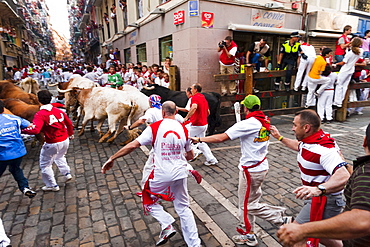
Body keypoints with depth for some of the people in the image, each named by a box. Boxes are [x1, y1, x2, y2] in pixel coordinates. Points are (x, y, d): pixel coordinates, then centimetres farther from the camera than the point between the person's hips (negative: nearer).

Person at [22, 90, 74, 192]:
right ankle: (67, 173, 26)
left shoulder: (40, 114, -16)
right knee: (60, 157, 36)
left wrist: (21, 130, -16)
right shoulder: (58, 111, 1)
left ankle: (52, 185, 23)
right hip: (65, 140, 6)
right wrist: (70, 134, 27)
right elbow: (69, 123, 11)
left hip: (52, 144, -6)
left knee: (45, 165, 14)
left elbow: (35, 129, -30)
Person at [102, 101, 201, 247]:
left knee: (149, 201, 22)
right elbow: (190, 155, 10)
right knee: (183, 207, 19)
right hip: (180, 173, 4)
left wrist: (112, 158, -3)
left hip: (161, 174, -3)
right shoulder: (183, 128, 2)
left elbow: (133, 145, -12)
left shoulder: (155, 127, -8)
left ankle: (167, 226, 5)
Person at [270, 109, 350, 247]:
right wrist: (279, 137, 26)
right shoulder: (308, 141, 0)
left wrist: (319, 189, -58)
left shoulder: (324, 150, -30)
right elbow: (299, 146, 24)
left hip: (325, 201, -10)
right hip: (316, 198, 10)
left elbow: (343, 176, -43)